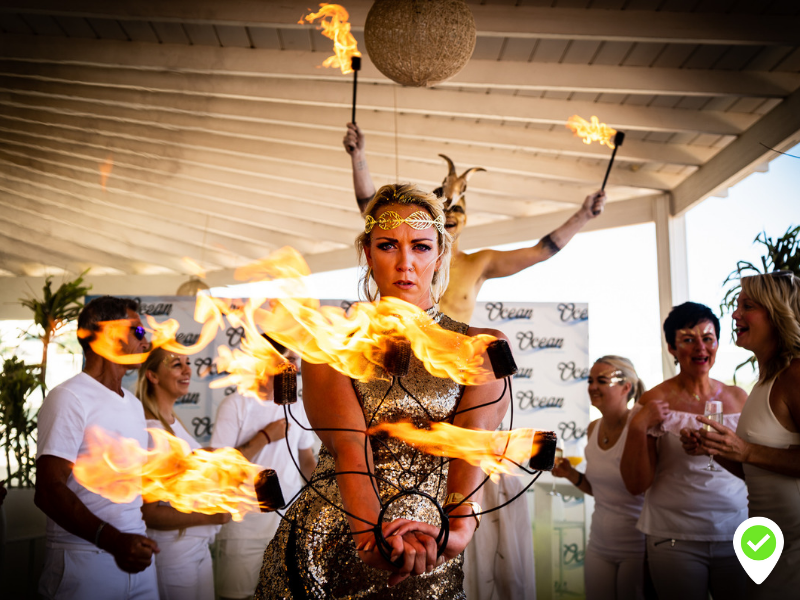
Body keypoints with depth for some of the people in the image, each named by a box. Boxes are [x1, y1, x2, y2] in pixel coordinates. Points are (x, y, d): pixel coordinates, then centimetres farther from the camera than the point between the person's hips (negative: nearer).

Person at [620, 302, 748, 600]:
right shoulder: (655, 401, -4)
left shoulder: (738, 397, 6)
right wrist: (638, 427, -17)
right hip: (675, 539, -3)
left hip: (736, 536, 3)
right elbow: (636, 485, -5)